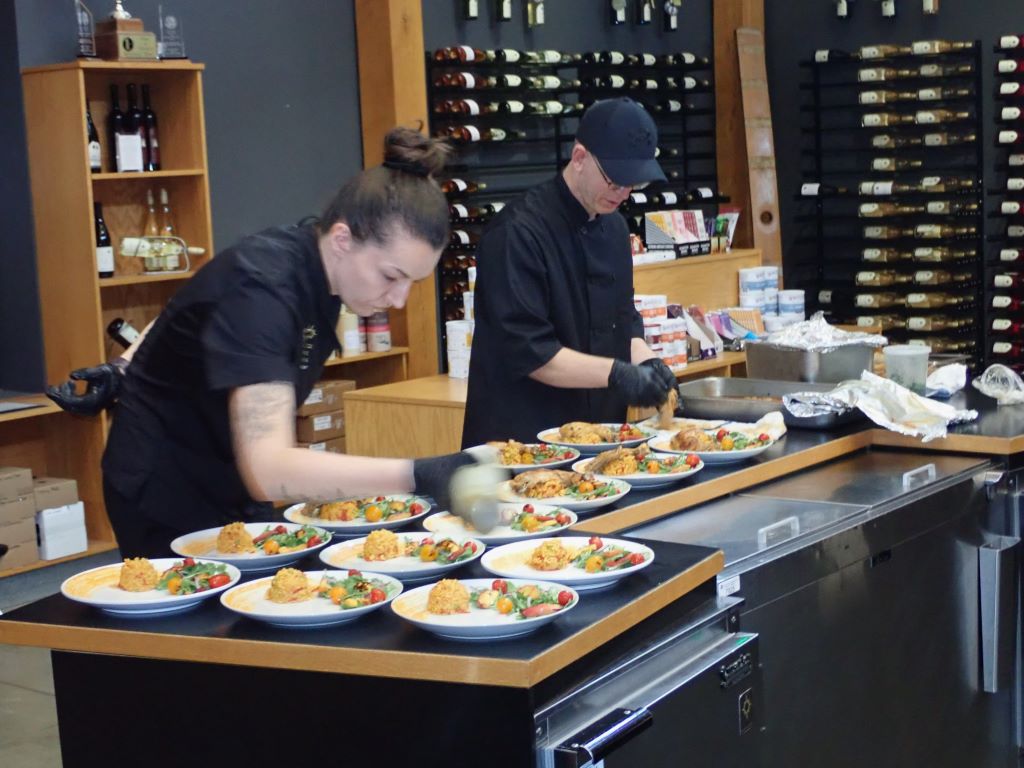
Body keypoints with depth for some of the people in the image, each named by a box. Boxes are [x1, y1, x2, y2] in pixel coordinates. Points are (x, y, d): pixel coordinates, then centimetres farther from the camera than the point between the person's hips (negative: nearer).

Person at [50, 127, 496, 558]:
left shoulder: (316, 265, -8)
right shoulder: (261, 287, -33)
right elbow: (267, 470, -44)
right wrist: (418, 476, -54)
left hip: (230, 487, 8)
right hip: (166, 496, -7)